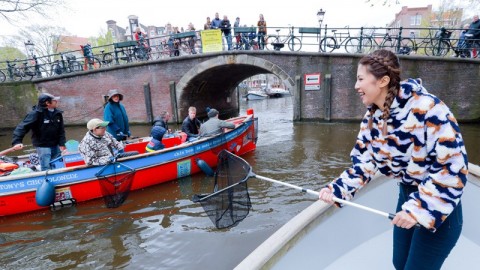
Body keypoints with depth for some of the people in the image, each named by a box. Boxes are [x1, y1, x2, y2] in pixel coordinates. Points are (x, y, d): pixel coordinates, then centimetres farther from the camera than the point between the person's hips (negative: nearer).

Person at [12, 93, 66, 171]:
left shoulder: (58, 113, 0)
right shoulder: (36, 113, -15)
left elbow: (61, 130, 2)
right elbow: (23, 126, -18)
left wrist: (62, 144, -6)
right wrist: (17, 142, -29)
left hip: (56, 145, 5)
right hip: (43, 146, -5)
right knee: (46, 168, -7)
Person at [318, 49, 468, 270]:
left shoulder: (427, 108, -26)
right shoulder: (372, 118, -5)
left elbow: (453, 166, -25)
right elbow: (364, 163, -2)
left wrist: (421, 209, -27)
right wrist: (336, 189, -16)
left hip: (437, 206, -6)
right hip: (407, 194, 6)